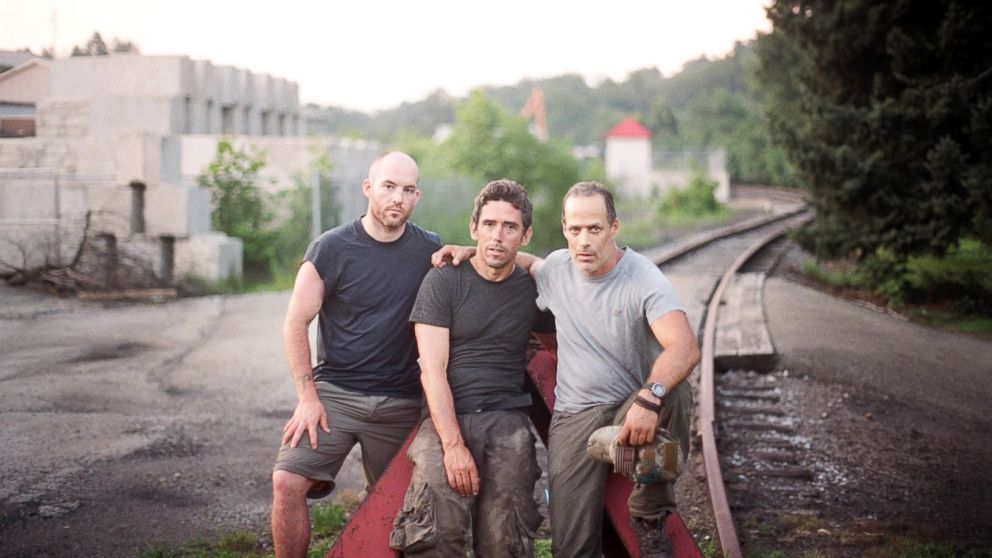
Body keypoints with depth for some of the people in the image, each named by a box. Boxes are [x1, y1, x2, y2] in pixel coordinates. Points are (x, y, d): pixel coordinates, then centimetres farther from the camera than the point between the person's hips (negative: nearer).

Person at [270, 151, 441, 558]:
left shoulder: (430, 250, 4)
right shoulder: (331, 248, -3)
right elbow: (296, 323, -1)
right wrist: (307, 397, -8)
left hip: (401, 402, 2)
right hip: (335, 391, -2)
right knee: (287, 483, -17)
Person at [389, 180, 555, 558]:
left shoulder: (532, 290, 13)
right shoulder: (443, 281, 4)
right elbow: (432, 371, -3)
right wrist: (453, 444, -13)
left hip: (508, 421, 2)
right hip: (446, 417, -2)